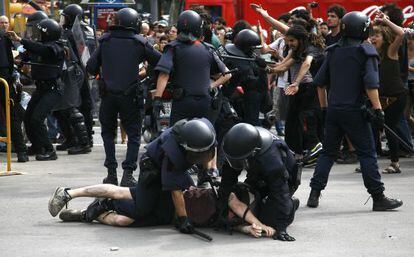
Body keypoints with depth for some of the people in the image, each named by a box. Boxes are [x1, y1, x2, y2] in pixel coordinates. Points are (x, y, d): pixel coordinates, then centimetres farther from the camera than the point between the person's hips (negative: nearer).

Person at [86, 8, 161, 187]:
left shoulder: (105, 41, 4)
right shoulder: (140, 43, -3)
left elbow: (91, 67, 4)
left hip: (108, 94, 2)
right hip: (130, 96, -2)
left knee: (108, 132, 17)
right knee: (134, 135, 8)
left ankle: (111, 173, 11)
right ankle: (128, 174, -3)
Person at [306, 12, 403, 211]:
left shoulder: (333, 52, 11)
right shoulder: (366, 52, -6)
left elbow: (320, 81, 14)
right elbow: (371, 83, -16)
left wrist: (324, 106, 21)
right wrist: (377, 108, -14)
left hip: (333, 110, 5)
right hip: (354, 111, -5)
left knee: (327, 152, 13)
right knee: (367, 154, -1)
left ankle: (314, 194, 9)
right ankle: (378, 198, -1)